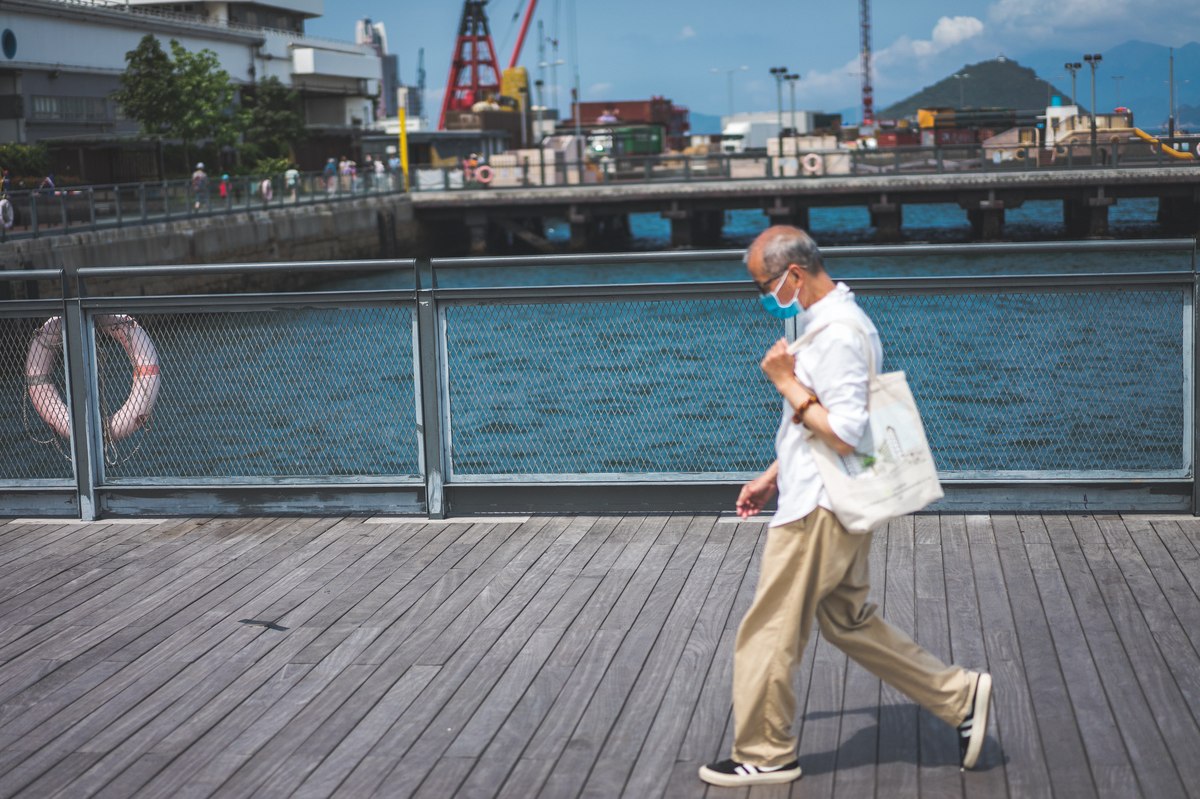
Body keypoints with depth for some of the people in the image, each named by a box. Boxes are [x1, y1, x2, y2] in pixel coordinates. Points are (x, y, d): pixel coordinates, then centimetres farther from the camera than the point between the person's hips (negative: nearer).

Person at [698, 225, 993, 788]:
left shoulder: (838, 334, -21)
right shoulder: (826, 322, 12)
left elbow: (844, 434, -26)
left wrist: (788, 384, -18)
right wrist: (772, 477, 21)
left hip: (819, 512, -10)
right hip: (826, 504, 10)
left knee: (767, 635, 1)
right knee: (848, 622, 18)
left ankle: (764, 757, 15)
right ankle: (960, 696, 23)